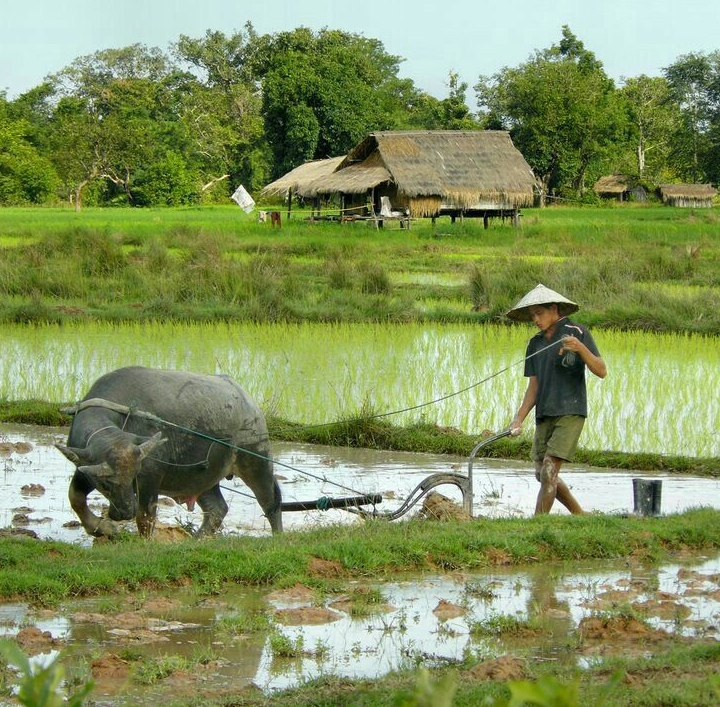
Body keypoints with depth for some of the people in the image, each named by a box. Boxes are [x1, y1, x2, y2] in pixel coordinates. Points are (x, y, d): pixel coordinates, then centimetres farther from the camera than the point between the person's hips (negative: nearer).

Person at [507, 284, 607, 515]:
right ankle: (581, 516, 23)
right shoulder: (536, 344, 15)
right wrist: (519, 419, 2)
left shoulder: (576, 333, -3)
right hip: (544, 415, 7)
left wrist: (580, 348, -24)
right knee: (543, 475, 8)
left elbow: (601, 371, -8)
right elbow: (534, 387, 14)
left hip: (570, 412, -7)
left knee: (549, 471, -15)